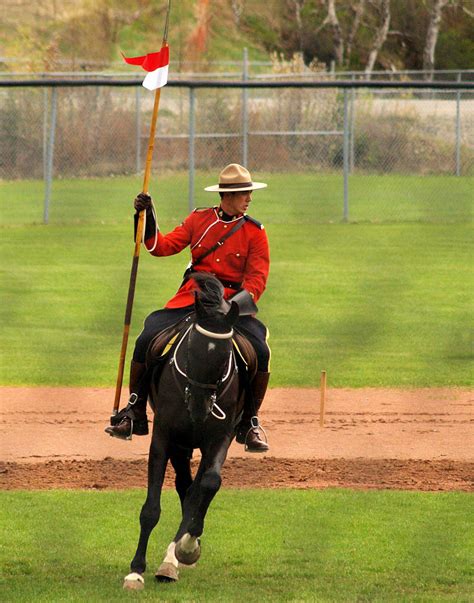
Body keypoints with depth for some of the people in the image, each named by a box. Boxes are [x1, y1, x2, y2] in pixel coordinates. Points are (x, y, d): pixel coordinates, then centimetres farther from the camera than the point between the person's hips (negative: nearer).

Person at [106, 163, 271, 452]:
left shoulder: (255, 232, 1)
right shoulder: (199, 219, 7)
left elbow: (257, 279, -3)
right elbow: (163, 246, 6)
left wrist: (239, 304, -19)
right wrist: (147, 217, -7)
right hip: (190, 297, 1)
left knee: (260, 352, -24)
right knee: (147, 340, -17)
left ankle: (250, 423, -3)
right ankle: (135, 413, -2)